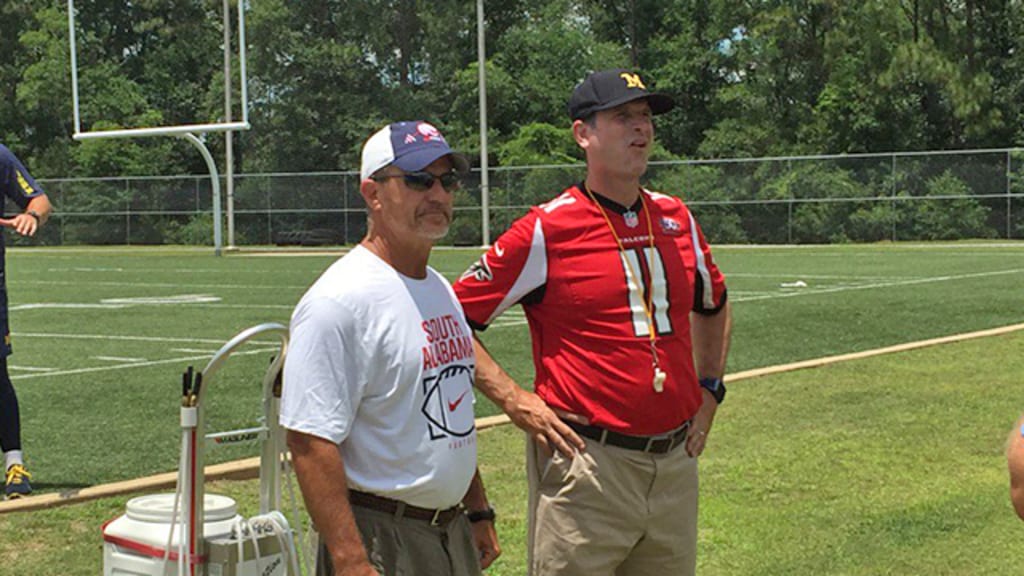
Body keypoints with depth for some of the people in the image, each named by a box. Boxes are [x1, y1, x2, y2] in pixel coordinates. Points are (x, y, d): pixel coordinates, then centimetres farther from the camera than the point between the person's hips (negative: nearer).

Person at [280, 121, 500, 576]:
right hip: (378, 538, -8)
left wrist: (478, 511, 20)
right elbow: (309, 441, -23)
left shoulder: (442, 291, 12)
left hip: (454, 533, 8)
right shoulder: (340, 301, -17)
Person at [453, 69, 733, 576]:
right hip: (586, 468, -6)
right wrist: (515, 401, -10)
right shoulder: (546, 230, -8)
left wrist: (709, 389, 16)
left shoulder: (678, 220, 10)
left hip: (676, 464, 6)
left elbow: (713, 306, 28)